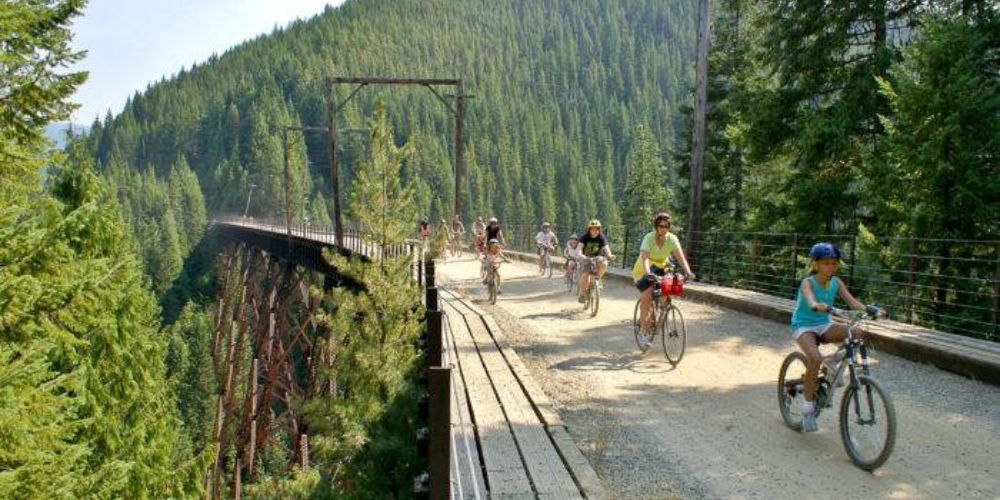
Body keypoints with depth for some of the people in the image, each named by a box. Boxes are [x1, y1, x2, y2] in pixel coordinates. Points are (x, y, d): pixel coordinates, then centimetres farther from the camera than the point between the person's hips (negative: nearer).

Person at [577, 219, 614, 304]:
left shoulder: (601, 237, -13)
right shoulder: (584, 237, -16)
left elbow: (606, 247, -27)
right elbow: (580, 246, -32)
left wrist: (609, 255, -48)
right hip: (585, 259, -1)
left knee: (604, 264, -32)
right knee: (585, 276, -22)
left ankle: (597, 278, -6)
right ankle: (582, 294, -3)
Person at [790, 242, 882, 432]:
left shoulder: (836, 282, -1)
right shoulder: (807, 283, -16)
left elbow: (851, 301, -12)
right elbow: (809, 299, -38)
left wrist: (871, 310, -32)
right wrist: (817, 306, -63)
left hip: (823, 325, 5)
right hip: (803, 326, -5)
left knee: (858, 333, -21)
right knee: (815, 358, -33)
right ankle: (808, 406, -17)